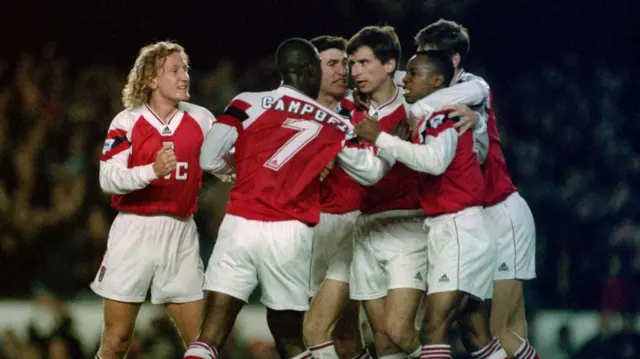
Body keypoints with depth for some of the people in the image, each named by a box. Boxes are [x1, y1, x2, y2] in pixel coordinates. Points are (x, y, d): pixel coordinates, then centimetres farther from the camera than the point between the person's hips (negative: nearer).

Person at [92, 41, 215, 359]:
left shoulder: (201, 120, 4)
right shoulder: (127, 121, -3)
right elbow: (108, 179, -13)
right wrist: (152, 170, -28)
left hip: (180, 231, 3)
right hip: (135, 229, -3)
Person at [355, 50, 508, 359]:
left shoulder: (443, 115, -11)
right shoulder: (430, 118, 17)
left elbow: (435, 161, -30)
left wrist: (380, 138, -24)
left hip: (459, 231, -10)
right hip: (445, 232, 10)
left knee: (435, 326, -18)